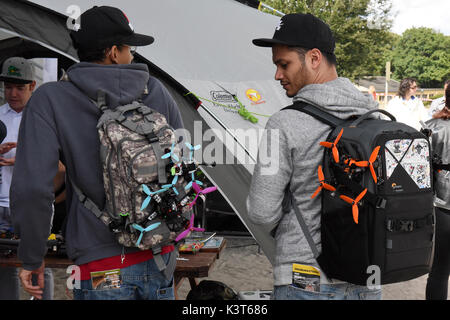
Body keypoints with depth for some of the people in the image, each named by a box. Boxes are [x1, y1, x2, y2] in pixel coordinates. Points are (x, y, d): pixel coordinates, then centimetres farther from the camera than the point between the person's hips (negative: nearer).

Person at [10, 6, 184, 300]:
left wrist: (32, 257, -2)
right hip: (160, 256, 3)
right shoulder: (156, 92, 0)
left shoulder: (50, 100, -9)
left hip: (101, 269, -3)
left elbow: (31, 189, -17)